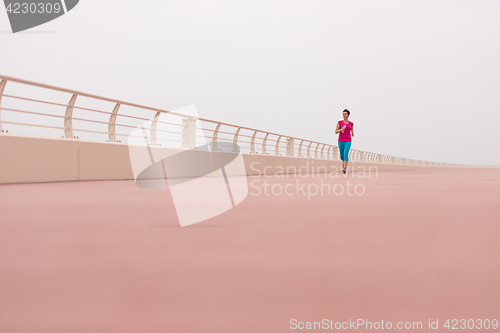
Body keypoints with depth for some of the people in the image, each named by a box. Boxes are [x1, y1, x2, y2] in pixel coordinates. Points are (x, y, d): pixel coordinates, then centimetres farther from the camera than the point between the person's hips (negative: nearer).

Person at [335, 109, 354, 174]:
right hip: (341, 140, 1)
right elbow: (336, 132, -1)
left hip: (348, 141, -1)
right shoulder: (339, 122, 0)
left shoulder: (351, 123, 5)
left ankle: (344, 168, -17)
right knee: (342, 155, 11)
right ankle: (343, 161, 46)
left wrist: (352, 133, 0)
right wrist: (341, 129, -20)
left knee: (346, 154, -17)